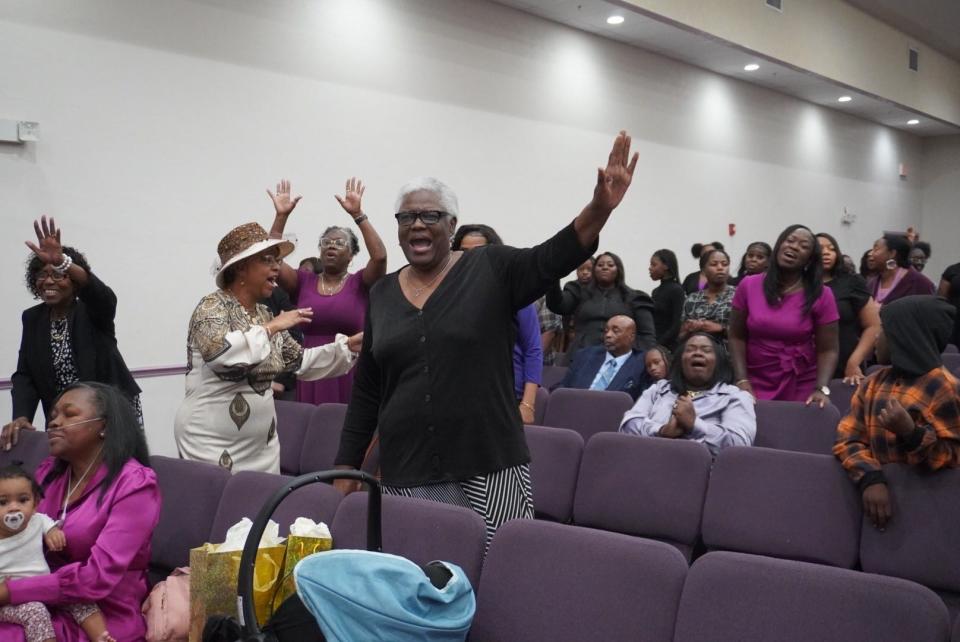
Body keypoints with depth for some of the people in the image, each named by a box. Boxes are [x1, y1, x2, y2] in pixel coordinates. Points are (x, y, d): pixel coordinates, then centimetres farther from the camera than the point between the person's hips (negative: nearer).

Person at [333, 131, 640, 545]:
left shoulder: (491, 270, 1)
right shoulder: (382, 293, 11)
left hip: (489, 469, -3)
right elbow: (366, 392, 14)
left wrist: (599, 208, -32)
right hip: (405, 475, 3)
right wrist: (347, 467, 14)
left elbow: (552, 259, -15)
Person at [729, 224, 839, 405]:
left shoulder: (822, 295, -5)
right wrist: (742, 380, -10)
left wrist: (822, 389, -19)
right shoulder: (748, 286, -2)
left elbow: (828, 350, -6)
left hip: (802, 389, 0)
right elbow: (737, 337, 0)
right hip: (755, 386, 1)